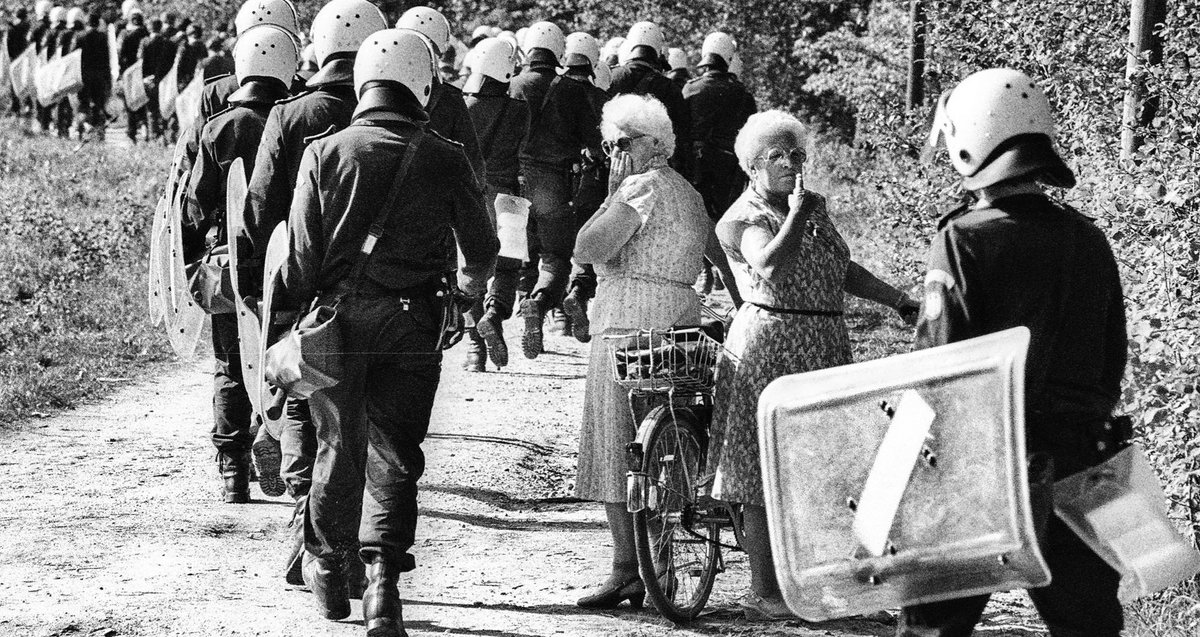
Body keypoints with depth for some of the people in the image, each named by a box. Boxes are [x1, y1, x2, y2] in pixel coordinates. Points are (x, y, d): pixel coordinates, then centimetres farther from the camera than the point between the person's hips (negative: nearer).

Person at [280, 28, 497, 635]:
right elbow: (483, 247, 7)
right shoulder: (444, 158, -3)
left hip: (337, 318, 1)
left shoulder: (325, 152, -4)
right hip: (414, 327, -1)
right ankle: (381, 573, -9)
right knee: (394, 456, 5)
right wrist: (470, 283, 29)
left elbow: (301, 254, -5)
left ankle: (326, 567, 30)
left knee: (339, 449, 15)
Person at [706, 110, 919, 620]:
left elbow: (842, 270, 26)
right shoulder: (742, 219, -7)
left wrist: (898, 301, 21)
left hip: (826, 347, 8)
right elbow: (773, 267, -26)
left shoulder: (813, 206, 16)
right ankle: (763, 593, -1)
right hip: (769, 346, -8)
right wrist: (797, 214, -16)